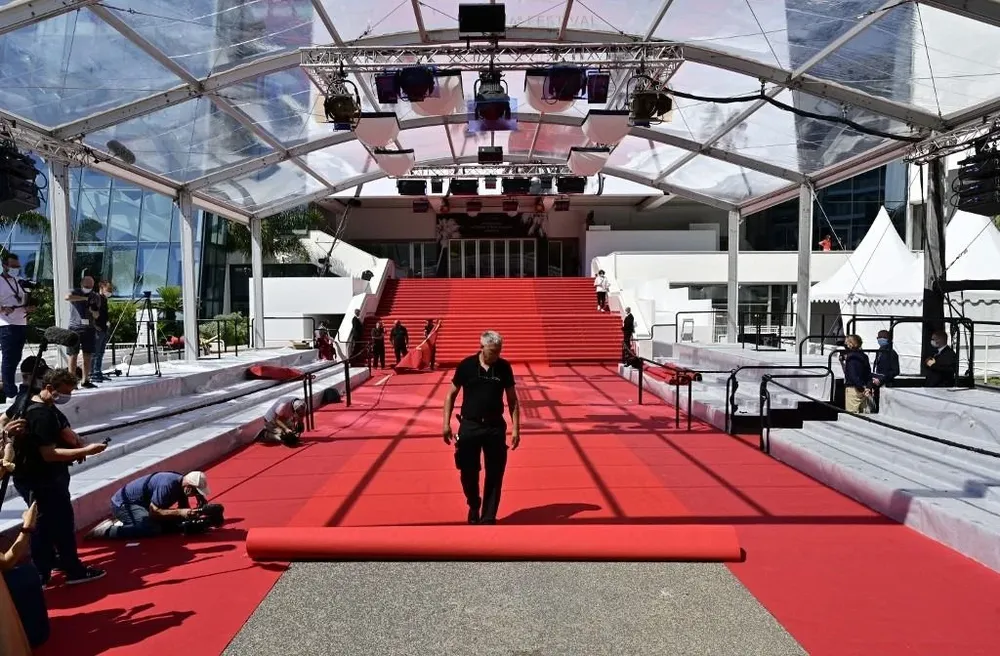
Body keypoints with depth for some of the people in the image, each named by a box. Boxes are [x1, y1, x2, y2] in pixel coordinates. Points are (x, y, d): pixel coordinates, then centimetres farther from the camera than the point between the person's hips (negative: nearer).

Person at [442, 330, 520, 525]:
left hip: (495, 427, 1)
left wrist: (516, 428, -1)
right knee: (468, 473, 8)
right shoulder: (466, 365, -5)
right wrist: (446, 423, -2)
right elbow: (451, 395, 3)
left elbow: (512, 400, 4)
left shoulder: (504, 367, -1)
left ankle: (488, 517, 16)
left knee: (494, 475, 3)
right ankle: (473, 508, 35)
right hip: (469, 426, -1)